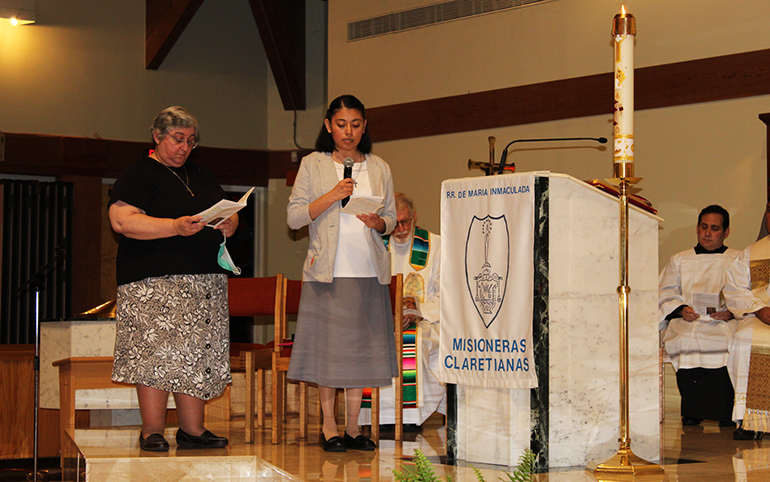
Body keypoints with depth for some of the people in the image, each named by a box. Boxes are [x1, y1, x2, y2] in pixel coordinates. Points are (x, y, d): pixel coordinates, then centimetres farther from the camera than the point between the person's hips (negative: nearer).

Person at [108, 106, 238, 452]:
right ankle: (152, 432, -3)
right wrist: (175, 227, -22)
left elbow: (229, 212, 26)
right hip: (155, 279, -7)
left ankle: (192, 430, 9)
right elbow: (121, 219, -14)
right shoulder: (139, 175, -2)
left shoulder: (201, 176, 21)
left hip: (206, 279, 7)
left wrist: (229, 224, 0)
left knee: (197, 356, 4)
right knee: (156, 352, -10)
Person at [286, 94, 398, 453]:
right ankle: (329, 426, 8)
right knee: (328, 347, -2)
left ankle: (353, 426, 12)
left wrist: (377, 222, -6)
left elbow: (391, 217, 16)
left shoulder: (379, 168, 13)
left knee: (361, 346, 3)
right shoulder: (313, 165, 5)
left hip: (368, 271, 3)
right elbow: (294, 217, -1)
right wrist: (332, 196, -12)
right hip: (327, 271, -3)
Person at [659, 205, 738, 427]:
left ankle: (726, 414, -26)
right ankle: (692, 412, -22)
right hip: (687, 323, 1)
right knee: (687, 343, -34)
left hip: (725, 324, -1)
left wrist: (732, 312, -11)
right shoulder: (679, 260, 26)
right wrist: (681, 309, -5)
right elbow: (666, 294, 15)